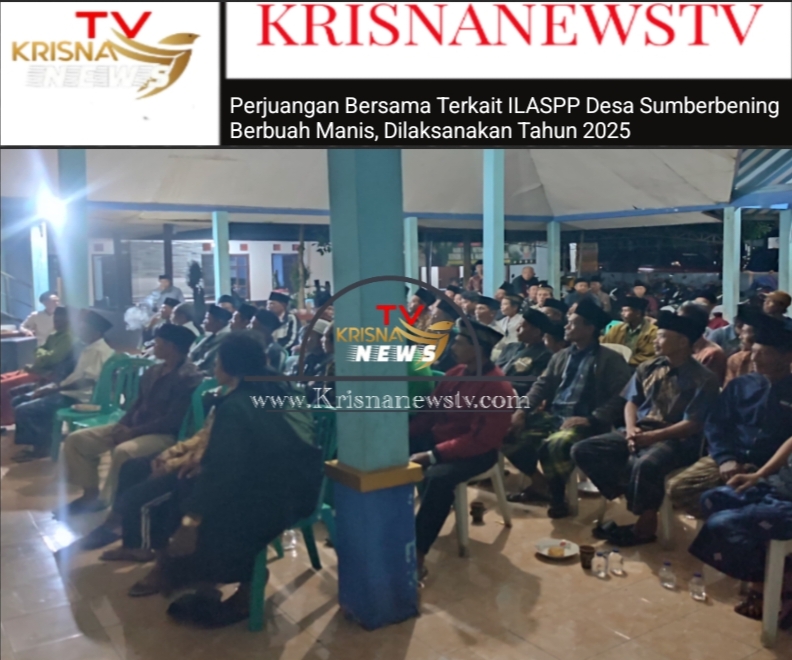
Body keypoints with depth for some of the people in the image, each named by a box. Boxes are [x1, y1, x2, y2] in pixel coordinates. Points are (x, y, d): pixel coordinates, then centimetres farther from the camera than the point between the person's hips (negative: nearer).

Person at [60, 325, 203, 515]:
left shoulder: (189, 377, -16)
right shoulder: (153, 371, 13)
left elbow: (173, 420, -21)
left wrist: (133, 431, -20)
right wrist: (122, 424, -2)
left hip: (165, 434, -9)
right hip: (132, 428, 9)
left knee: (123, 451, -39)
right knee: (75, 440, 2)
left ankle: (106, 501, -20)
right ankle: (90, 493, 9)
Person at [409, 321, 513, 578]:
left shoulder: (498, 388, -20)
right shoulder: (455, 373, 5)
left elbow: (481, 440, -24)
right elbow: (430, 411, 10)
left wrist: (433, 455, -27)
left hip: (475, 453, -8)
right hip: (436, 439, 8)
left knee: (438, 477, -36)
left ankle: (417, 553, -25)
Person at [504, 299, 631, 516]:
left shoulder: (611, 360, -1)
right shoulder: (561, 356, 20)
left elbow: (618, 399, -11)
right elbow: (542, 385, 17)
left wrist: (591, 420, -23)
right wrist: (523, 410, 0)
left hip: (582, 422, -7)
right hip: (551, 415, 7)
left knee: (555, 445, -37)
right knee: (509, 433, -11)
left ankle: (557, 494, -5)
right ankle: (539, 483, 10)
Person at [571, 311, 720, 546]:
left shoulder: (703, 379, -7)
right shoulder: (648, 368, 11)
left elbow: (692, 425, -13)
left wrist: (652, 436, -20)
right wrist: (631, 428, -8)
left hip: (676, 441, -6)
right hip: (638, 432, 7)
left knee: (645, 465, -40)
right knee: (582, 451, -11)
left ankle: (645, 520, -12)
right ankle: (633, 498, -8)